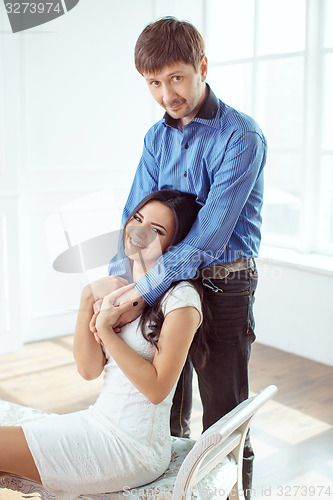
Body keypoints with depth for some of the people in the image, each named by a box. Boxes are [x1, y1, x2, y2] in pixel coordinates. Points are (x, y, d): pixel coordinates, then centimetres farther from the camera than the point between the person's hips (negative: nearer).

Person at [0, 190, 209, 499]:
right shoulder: (122, 288, 9)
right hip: (97, 419, 8)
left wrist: (106, 329, -19)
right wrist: (88, 302, -10)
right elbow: (89, 369, 2)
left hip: (134, 448, -8)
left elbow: (157, 388, -17)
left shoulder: (181, 299, -14)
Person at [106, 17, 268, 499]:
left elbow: (210, 235, -24)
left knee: (224, 421, 7)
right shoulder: (157, 137, 6)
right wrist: (118, 286, -13)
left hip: (224, 284, -6)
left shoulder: (241, 137, -16)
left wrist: (143, 291, -25)